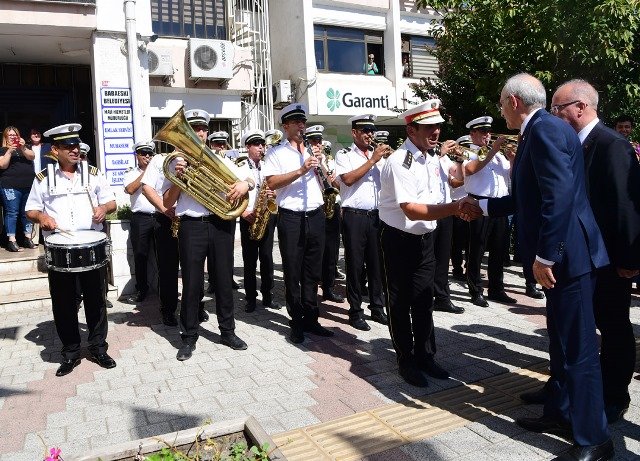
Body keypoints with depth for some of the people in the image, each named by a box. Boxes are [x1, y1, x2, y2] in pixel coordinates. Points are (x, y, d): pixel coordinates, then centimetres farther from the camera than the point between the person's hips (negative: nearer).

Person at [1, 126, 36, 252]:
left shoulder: (24, 148, 18)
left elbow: (31, 156, -2)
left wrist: (23, 148, -17)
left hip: (28, 185, 3)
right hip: (10, 186, -3)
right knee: (12, 212, -6)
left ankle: (28, 239, 13)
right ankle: (11, 241, -5)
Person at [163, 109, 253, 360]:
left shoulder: (220, 160, 14)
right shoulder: (177, 162, 7)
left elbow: (250, 179, 13)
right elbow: (167, 203, 3)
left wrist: (245, 183, -10)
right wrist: (178, 178, -12)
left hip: (222, 223, 2)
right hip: (192, 226, -2)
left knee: (224, 279, 9)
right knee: (192, 283, 2)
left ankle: (228, 331, 23)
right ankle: (189, 337, 16)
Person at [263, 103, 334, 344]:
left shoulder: (314, 150, 15)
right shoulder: (276, 152, 2)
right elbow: (271, 182, -12)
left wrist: (320, 162, -5)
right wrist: (300, 171, -19)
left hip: (316, 215, 4)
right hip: (291, 218, -4)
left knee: (313, 271, 11)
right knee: (293, 273, 4)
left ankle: (311, 319, 23)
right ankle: (296, 323, 15)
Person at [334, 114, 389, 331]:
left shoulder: (379, 154, 13)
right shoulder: (344, 155, 0)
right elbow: (348, 179, -16)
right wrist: (372, 160, -14)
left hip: (377, 215, 4)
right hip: (354, 216, -4)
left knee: (377, 263, 10)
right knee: (355, 264, 3)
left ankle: (378, 308, 23)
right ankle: (356, 311, 14)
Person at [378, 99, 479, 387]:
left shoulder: (433, 157, 5)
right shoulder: (399, 162, -22)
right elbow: (412, 211, -30)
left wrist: (456, 209, -3)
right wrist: (454, 208, -37)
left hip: (425, 238, 7)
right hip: (398, 240, -7)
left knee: (424, 300, 15)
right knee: (400, 303, 7)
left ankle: (424, 356, 31)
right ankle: (406, 361, 23)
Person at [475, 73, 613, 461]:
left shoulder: (544, 128, -15)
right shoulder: (542, 130, 16)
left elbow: (560, 194, -26)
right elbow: (530, 197, 23)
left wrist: (544, 255, -24)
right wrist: (484, 206, 30)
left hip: (567, 253, -11)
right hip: (562, 253, 11)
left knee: (578, 346, -1)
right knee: (561, 340, 19)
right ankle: (561, 414, 35)